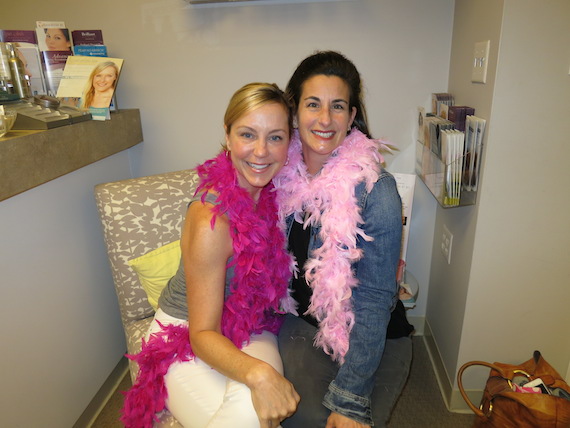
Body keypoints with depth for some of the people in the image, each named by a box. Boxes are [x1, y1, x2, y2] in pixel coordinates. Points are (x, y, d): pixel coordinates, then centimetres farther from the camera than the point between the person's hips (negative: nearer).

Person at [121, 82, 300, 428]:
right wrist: (257, 373, -39)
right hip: (186, 338, -4)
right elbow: (203, 334, -22)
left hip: (249, 330, 4)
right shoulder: (211, 221, -27)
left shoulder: (270, 186, -8)